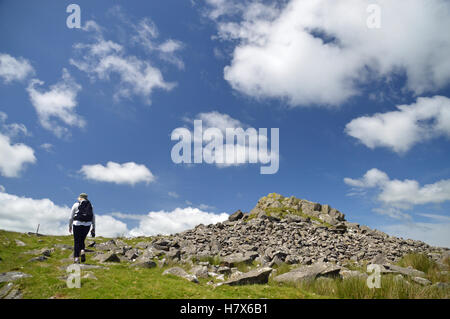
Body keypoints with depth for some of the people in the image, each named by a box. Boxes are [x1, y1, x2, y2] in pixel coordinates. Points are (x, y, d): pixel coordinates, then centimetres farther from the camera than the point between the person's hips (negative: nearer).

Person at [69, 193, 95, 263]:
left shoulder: (76, 205, 2)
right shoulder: (90, 206, 9)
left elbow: (71, 217, 2)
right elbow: (93, 217, 6)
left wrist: (70, 226, 13)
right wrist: (93, 228, 10)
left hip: (77, 224, -2)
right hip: (87, 225, 2)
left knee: (77, 241, 6)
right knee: (82, 240, 19)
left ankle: (76, 258, 1)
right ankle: (82, 251, -6)